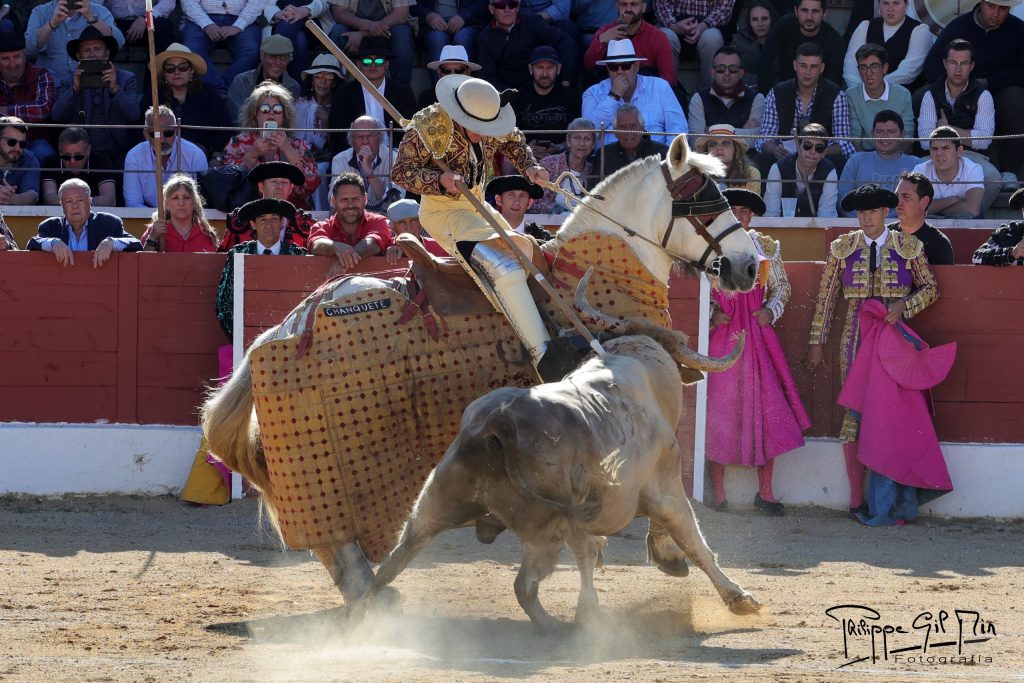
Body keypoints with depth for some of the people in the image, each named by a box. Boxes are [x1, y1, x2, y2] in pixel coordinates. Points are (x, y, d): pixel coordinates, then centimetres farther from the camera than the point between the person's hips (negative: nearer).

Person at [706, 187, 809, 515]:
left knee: (766, 406, -3)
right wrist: (712, 314, -9)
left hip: (756, 332, 2)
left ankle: (765, 492, 3)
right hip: (720, 334, -2)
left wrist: (771, 310, -1)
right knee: (719, 410, -1)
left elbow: (781, 286, 16)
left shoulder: (765, 247, 11)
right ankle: (718, 493, 5)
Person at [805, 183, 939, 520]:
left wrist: (904, 306, -9)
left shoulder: (908, 247, 5)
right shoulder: (842, 248, 7)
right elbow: (825, 298, 9)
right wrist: (817, 342, 6)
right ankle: (857, 499, 1)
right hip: (856, 337, 0)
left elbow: (930, 288, 9)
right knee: (855, 412, -3)